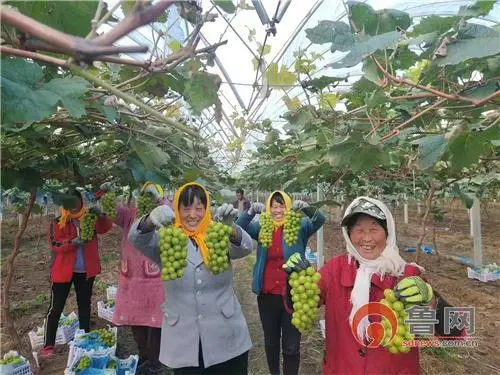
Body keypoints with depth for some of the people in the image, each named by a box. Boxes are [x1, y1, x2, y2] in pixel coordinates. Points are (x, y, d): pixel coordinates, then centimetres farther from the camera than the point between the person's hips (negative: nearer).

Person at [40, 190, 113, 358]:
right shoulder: (57, 222, -2)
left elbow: (105, 227, -15)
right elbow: (54, 244, -12)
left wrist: (101, 215, -34)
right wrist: (72, 242, -29)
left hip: (85, 270, 2)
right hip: (63, 270, -2)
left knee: (84, 304, 14)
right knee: (56, 307, 3)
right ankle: (48, 345, 14)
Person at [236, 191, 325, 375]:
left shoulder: (300, 226, -4)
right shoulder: (262, 227, 2)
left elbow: (319, 220, -20)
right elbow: (239, 228, -10)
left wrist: (305, 207, -39)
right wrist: (251, 211, -29)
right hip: (267, 294, 3)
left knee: (291, 345, 7)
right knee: (270, 340, 22)